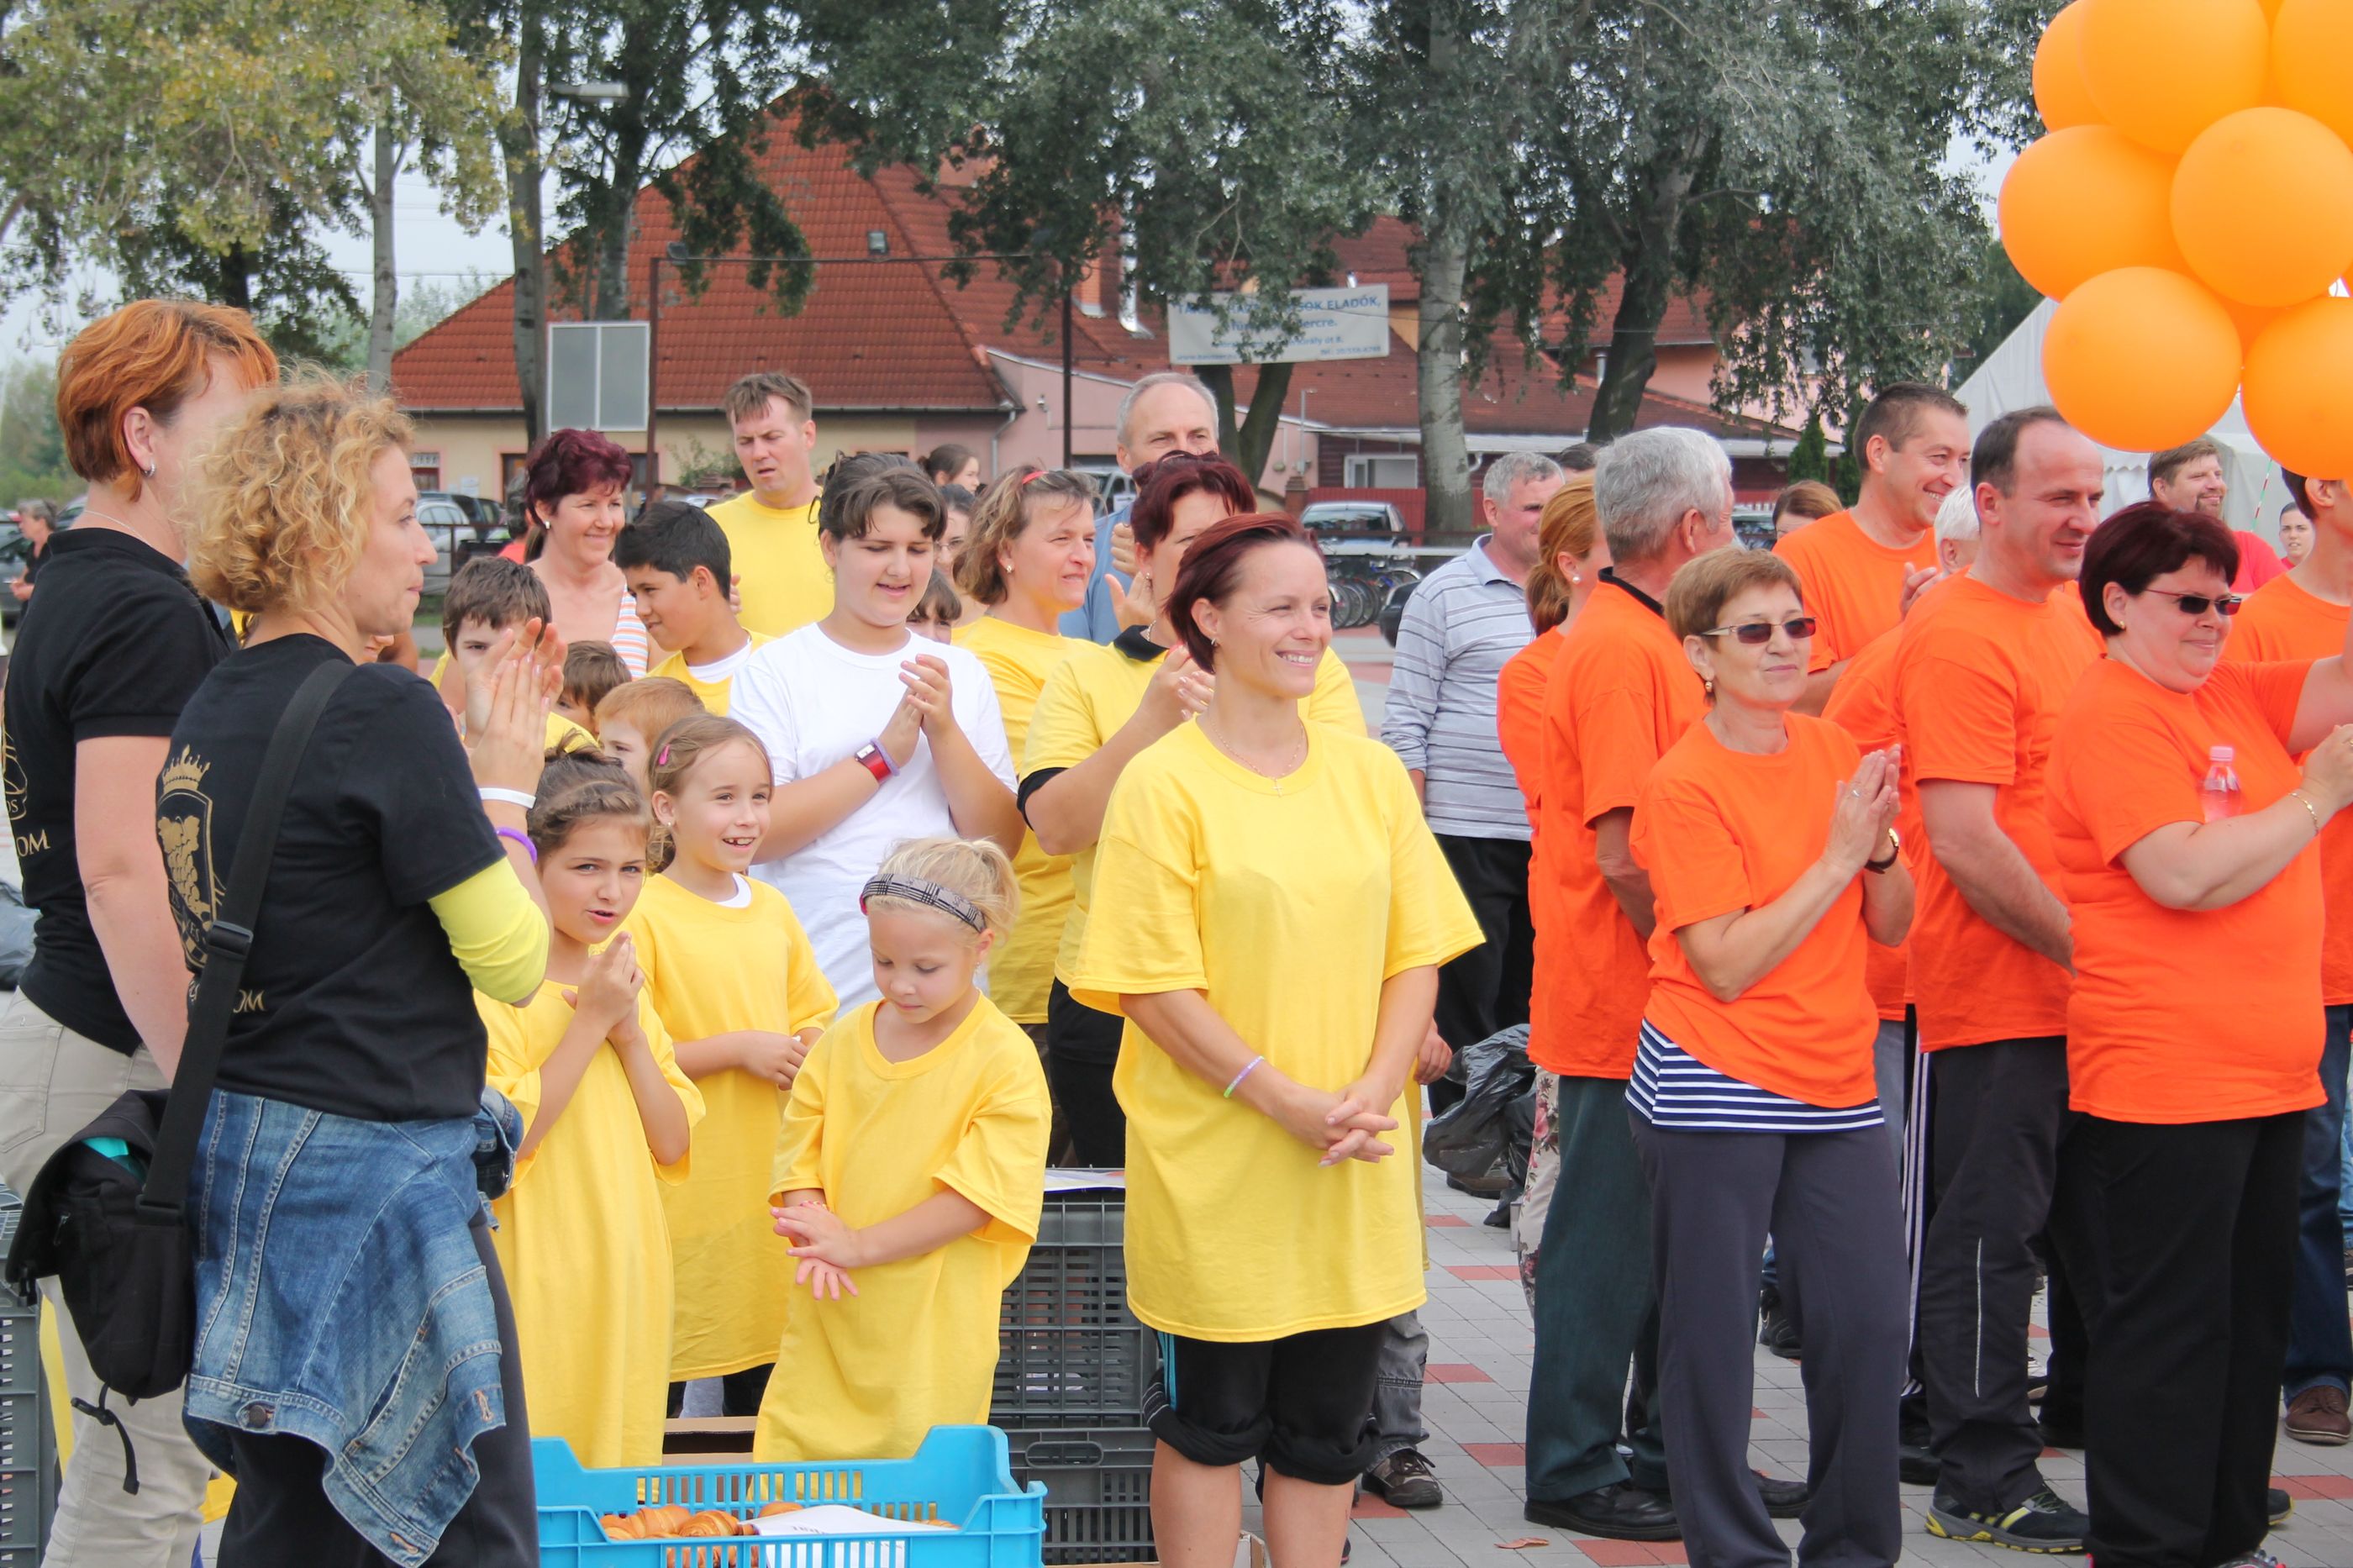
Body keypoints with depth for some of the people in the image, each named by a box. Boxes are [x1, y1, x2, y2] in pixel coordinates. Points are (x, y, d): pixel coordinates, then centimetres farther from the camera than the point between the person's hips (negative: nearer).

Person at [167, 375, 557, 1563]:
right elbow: (514, 959, -12)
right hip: (371, 1168, -9)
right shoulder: (381, 709, -15)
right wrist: (506, 782, 2)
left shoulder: (211, 713, 10)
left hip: (238, 1152, 9)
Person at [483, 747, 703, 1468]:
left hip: (625, 1274, 7)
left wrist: (631, 1034, -5)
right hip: (537, 1281, -7)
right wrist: (591, 1022, -16)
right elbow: (504, 1139, -18)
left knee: (622, 1455, 9)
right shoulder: (494, 984, -9)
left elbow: (672, 1148, 9)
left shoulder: (620, 982, 13)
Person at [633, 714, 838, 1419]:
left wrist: (811, 1051, -1)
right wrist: (739, 1050, -17)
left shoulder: (772, 909, 11)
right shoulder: (644, 915, -10)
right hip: (684, 1188, -6)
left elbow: (812, 1018, 22)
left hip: (768, 1182, 6)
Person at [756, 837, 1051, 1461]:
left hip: (933, 1326, -4)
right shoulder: (843, 1041, 8)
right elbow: (799, 1157, 7)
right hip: (829, 1313, 4)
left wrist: (859, 1245, -19)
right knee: (787, 1466, 4)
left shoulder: (1005, 1060, -7)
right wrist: (814, 1229, -14)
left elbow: (979, 1194, -13)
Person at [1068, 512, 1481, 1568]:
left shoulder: (1372, 775, 7)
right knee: (1211, 1420, 6)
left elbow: (1416, 954, 7)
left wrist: (1375, 1090, -9)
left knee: (1326, 1428, 11)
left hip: (1355, 1175, 4)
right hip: (1213, 1165, -4)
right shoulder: (1163, 785, -7)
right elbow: (1156, 987, -11)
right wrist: (1286, 1100, -18)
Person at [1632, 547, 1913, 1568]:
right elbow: (1727, 966, -16)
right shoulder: (1683, 787, -10)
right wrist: (1835, 860, -16)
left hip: (1835, 1085, 5)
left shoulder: (1834, 752, 7)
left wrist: (1882, 846, -10)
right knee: (1711, 1333, 2)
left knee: (1870, 1321, 3)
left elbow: (1891, 927, 9)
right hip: (1715, 1092, -5)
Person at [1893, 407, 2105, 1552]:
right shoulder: (1956, 635, -15)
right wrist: (2084, 945, -16)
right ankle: (1984, 1485, 8)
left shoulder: (2076, 616, 11)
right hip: (1996, 995, -8)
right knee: (1988, 1235, 0)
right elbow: (1964, 839, -21)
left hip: (2085, 984, 8)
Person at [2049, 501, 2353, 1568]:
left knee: (2252, 1311, 14)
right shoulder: (2113, 714, -11)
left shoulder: (2231, 694, 14)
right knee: (2169, 1321, -3)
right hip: (2165, 1072, -9)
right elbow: (2186, 874, -20)